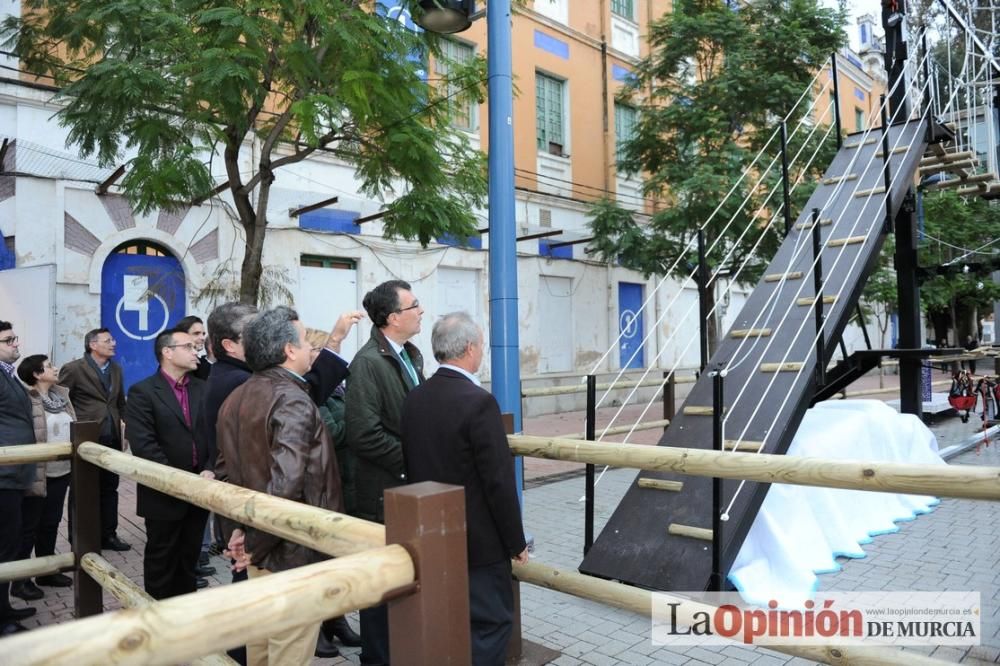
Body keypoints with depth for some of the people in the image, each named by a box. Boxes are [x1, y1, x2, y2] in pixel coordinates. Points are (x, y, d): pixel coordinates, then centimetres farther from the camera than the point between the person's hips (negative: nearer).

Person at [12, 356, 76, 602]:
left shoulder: (62, 394, 7)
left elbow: (73, 428, 15)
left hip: (61, 471, 7)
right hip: (38, 474, -7)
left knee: (51, 523, 17)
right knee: (29, 527, 6)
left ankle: (46, 572, 31)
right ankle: (20, 580, 19)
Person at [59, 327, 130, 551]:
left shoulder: (116, 369, 11)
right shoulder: (73, 369, -9)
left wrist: (124, 423, 11)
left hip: (111, 439, 6)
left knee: (109, 489, 12)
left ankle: (108, 535, 22)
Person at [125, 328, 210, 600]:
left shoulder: (202, 389, 6)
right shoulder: (142, 392, -9)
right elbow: (143, 444, -16)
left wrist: (210, 470, -12)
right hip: (164, 493, -4)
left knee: (189, 558, 17)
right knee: (161, 560, 11)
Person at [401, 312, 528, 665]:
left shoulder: (414, 398, 1)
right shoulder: (478, 401, -21)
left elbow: (412, 467, 8)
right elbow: (499, 481, -19)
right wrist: (516, 541, -8)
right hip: (478, 539, -7)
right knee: (491, 622, 6)